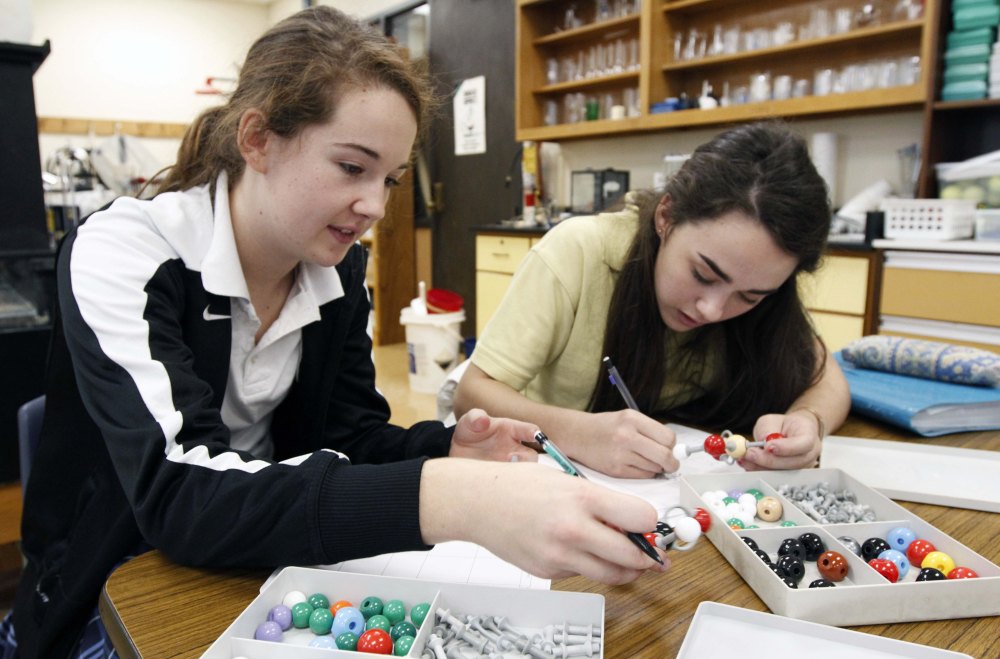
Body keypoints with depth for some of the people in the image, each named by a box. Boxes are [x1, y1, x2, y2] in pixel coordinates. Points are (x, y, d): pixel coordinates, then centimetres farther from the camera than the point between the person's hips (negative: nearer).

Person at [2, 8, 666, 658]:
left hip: (270, 571, 4)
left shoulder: (341, 268, -5)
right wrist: (443, 499, -46)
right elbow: (177, 492, -33)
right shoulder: (121, 255, -21)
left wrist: (447, 452, -22)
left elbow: (350, 431, -1)